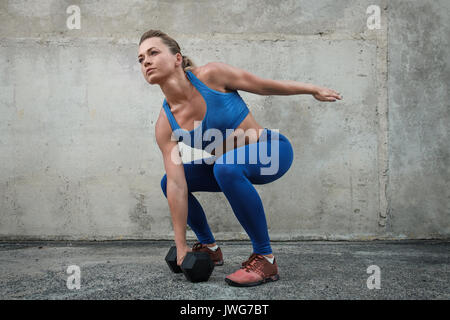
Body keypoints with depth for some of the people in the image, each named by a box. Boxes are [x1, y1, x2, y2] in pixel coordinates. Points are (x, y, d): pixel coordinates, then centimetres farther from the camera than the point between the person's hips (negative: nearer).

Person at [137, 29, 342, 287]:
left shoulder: (210, 75, -20)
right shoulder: (165, 125, -9)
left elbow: (263, 85, -6)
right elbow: (177, 185, -11)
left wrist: (313, 89, 6)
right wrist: (181, 245, -12)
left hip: (274, 151, -6)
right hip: (229, 162, 6)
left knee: (227, 166, -36)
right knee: (167, 182, 3)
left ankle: (265, 258, -24)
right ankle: (209, 247, 21)